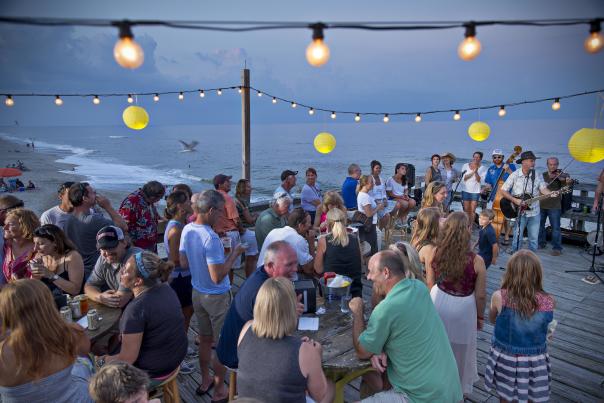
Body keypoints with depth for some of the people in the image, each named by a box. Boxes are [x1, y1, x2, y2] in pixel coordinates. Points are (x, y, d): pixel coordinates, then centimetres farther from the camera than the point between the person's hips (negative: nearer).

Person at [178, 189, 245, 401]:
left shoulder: (187, 230, -5)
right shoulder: (211, 238, -30)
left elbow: (184, 263, 5)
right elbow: (218, 277, -28)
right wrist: (234, 254, -19)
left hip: (197, 293, 7)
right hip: (217, 297, -7)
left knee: (205, 339, 23)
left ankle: (205, 380, 39)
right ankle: (220, 390, 26)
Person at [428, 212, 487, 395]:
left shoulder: (435, 253, -17)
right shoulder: (476, 261, -24)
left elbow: (430, 284, -2)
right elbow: (480, 295, -13)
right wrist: (480, 316, 6)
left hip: (438, 303, 3)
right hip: (463, 308, -2)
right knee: (459, 349, 21)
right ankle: (458, 385, 43)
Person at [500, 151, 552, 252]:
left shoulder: (538, 176, 2)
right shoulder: (514, 175, -6)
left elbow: (544, 189, -5)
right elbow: (503, 191, -6)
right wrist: (515, 200, -17)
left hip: (534, 213, 3)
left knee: (534, 239, 9)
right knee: (517, 238, 3)